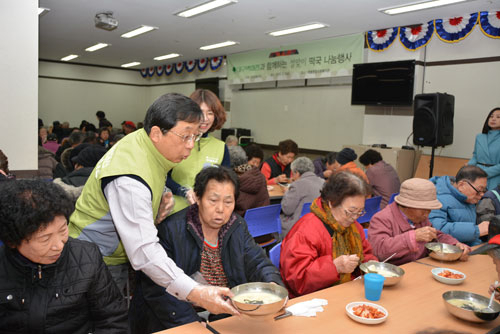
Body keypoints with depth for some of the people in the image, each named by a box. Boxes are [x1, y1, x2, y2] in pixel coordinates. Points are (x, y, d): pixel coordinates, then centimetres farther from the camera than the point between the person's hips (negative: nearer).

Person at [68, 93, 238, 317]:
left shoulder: (141, 141, -3)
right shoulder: (130, 178, -32)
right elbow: (144, 252, -37)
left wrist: (158, 205, -8)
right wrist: (196, 294, -43)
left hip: (117, 259, 9)